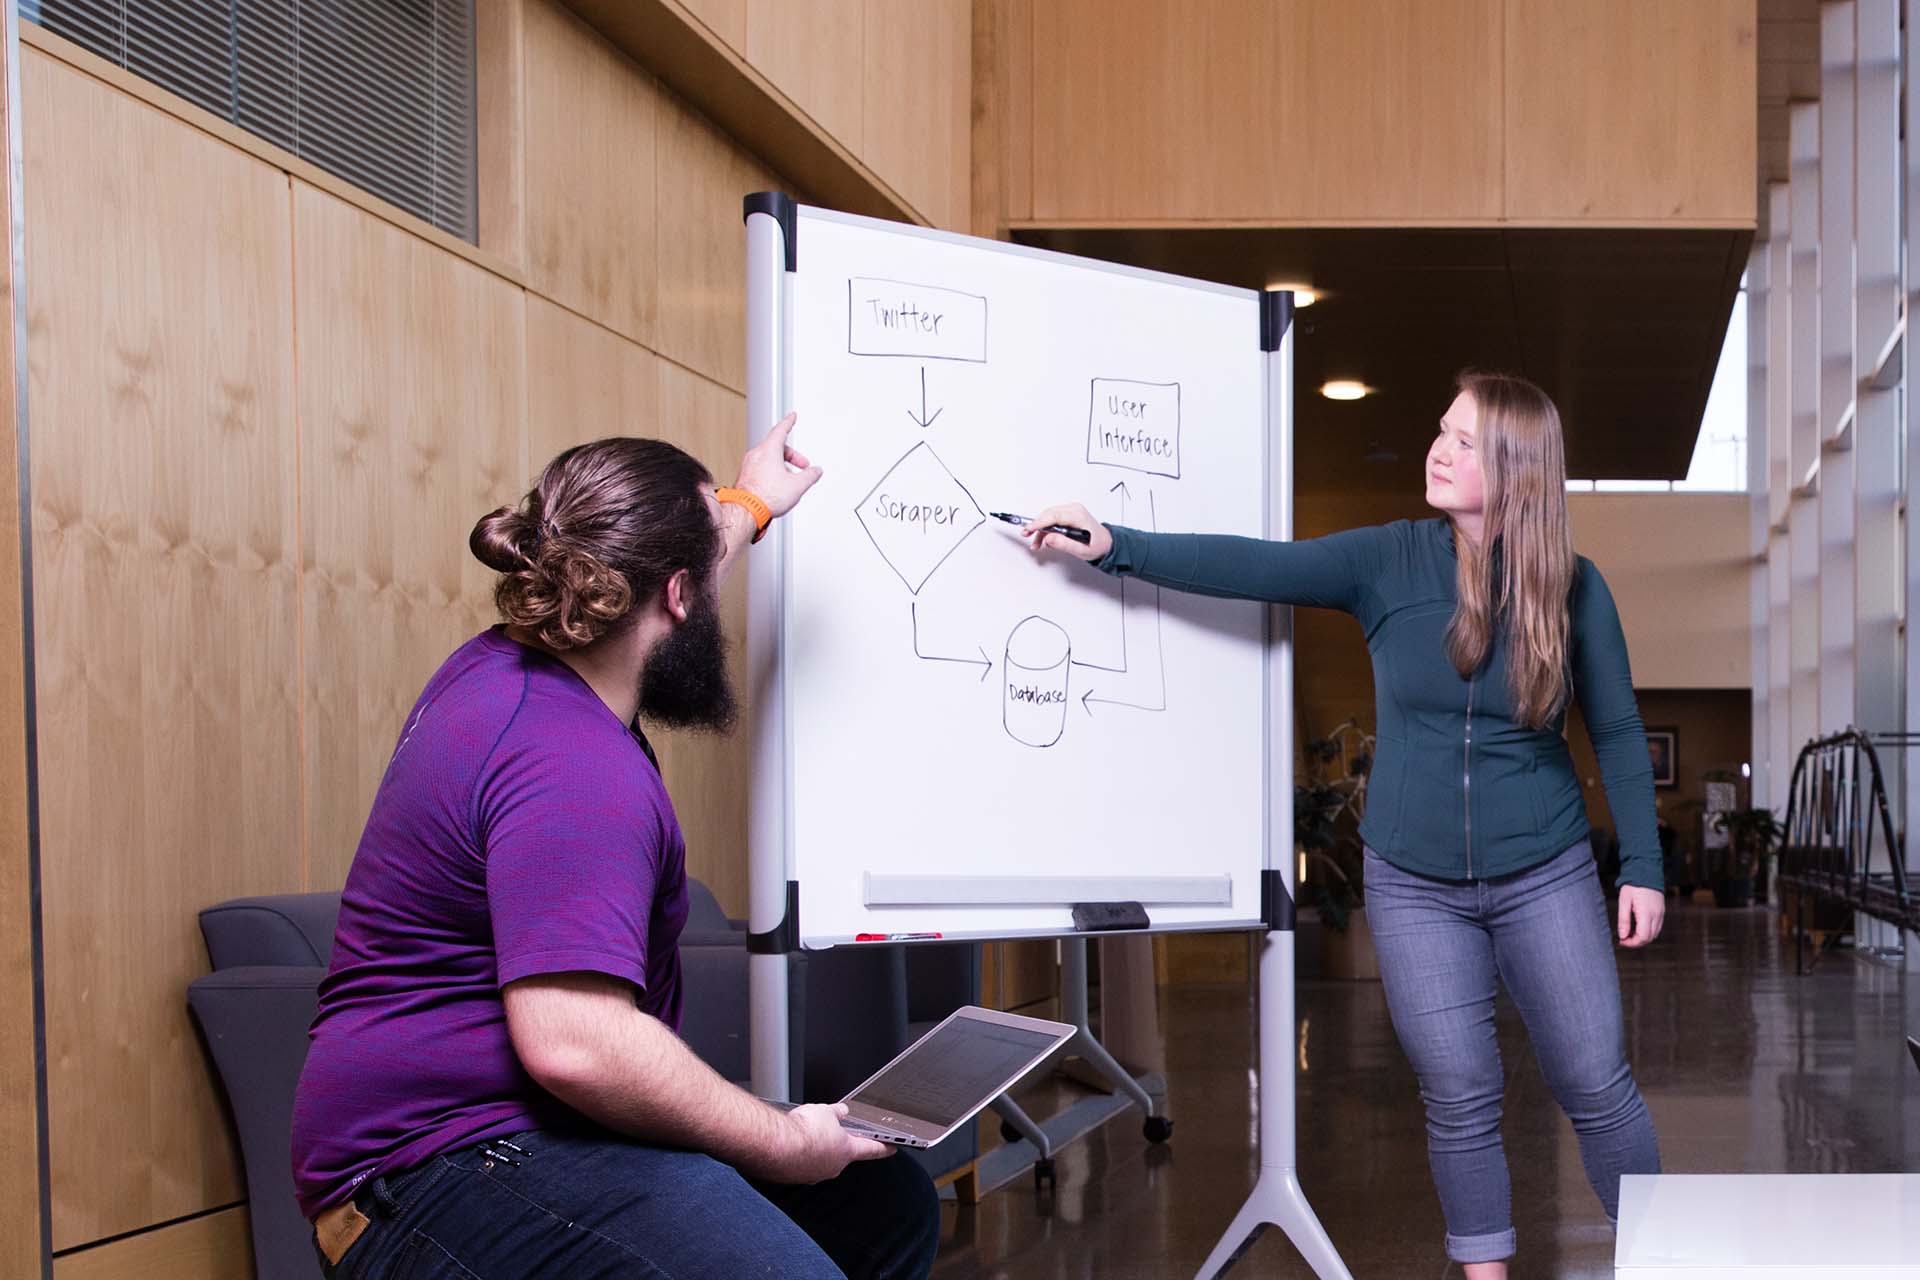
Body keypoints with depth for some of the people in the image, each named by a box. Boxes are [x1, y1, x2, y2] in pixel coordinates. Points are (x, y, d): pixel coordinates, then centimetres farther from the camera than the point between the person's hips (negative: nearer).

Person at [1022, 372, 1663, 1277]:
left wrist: (1642, 866, -2)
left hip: (1545, 880, -1)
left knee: (1598, 1088, 5)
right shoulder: (1389, 561, -5)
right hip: (1414, 886, 1)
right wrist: (1112, 548, -13)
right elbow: (1254, 568, -7)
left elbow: (1617, 734, 0)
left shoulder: (1573, 587, -7)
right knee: (1459, 1100, 6)